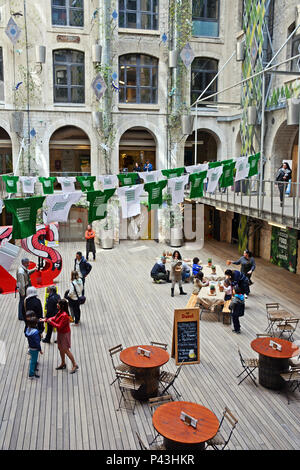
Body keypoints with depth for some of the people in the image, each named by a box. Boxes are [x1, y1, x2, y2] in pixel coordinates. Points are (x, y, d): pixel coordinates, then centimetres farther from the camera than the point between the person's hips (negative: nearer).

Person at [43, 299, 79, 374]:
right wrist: (46, 319, 3)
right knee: (60, 348, 20)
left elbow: (59, 326, -27)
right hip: (60, 333, 9)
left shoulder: (64, 315, -31)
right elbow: (55, 318, 11)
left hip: (64, 334, -9)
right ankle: (63, 364, 37)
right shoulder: (60, 311, -2)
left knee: (66, 350, 0)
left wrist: (50, 322, -20)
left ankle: (75, 365, 12)